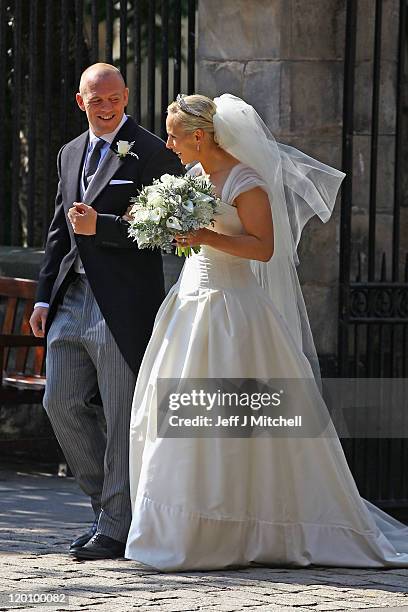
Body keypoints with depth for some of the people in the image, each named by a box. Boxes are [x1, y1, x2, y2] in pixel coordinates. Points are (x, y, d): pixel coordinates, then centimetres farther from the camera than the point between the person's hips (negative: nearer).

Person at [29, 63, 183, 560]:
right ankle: (107, 503, 21)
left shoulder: (151, 154, -5)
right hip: (72, 300, 7)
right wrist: (45, 297, 14)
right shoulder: (71, 154, 17)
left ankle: (116, 527, 3)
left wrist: (101, 226, -18)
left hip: (123, 306, -7)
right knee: (61, 403, 6)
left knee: (122, 416, -2)